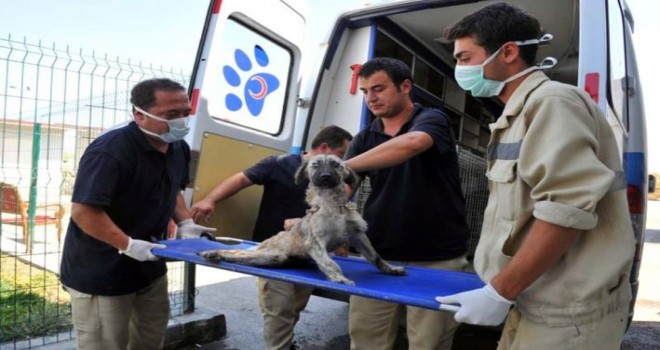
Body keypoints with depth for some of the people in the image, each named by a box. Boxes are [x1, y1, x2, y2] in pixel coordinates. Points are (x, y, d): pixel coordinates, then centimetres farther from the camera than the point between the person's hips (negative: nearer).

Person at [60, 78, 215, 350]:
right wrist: (129, 246, -32)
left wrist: (185, 222, 2)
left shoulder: (179, 148, 1)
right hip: (102, 271, -8)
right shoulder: (110, 151, -27)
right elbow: (83, 210, -29)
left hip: (150, 266, 8)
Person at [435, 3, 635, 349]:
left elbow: (568, 208, -24)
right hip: (538, 302, 8)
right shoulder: (521, 113, 14)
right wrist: (503, 289, 17)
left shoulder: (552, 101, -14)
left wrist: (499, 292, -20)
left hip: (566, 312, -8)